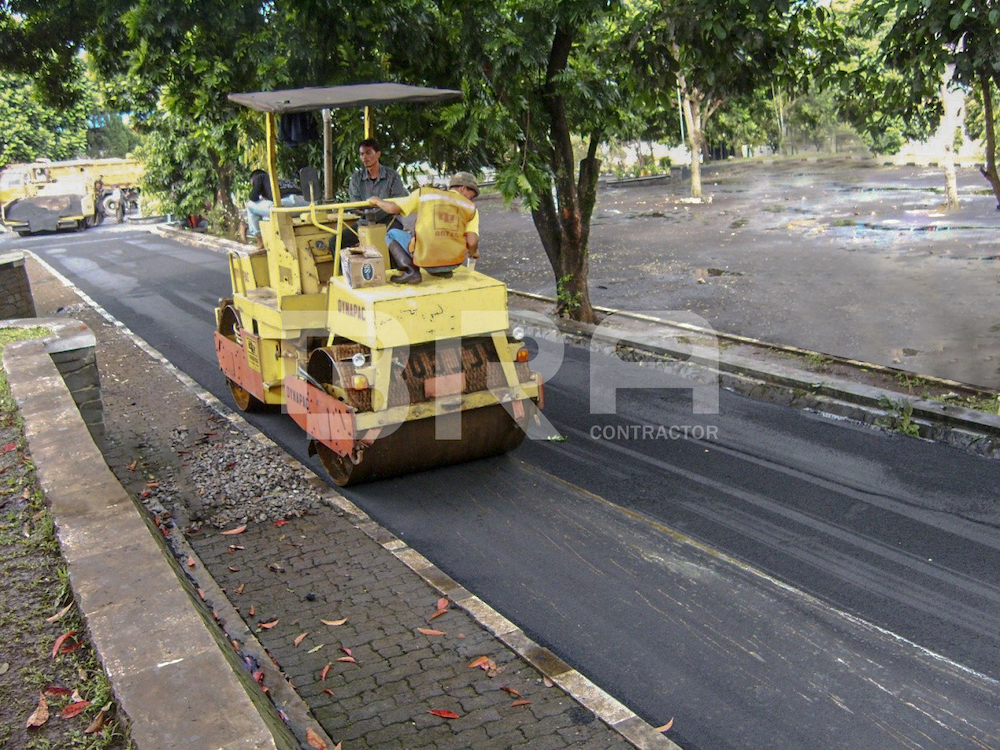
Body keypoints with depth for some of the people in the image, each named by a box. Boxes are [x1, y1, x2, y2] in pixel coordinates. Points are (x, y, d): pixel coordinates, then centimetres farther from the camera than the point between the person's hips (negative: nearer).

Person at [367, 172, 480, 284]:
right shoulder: (471, 208, 9)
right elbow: (472, 242, -2)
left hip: (426, 260, -3)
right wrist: (473, 252, 22)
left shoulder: (425, 193, 8)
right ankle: (443, 270, 19)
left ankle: (410, 270, -1)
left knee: (392, 234, 21)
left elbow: (393, 208, 6)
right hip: (454, 263, 3)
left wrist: (377, 201, 27)